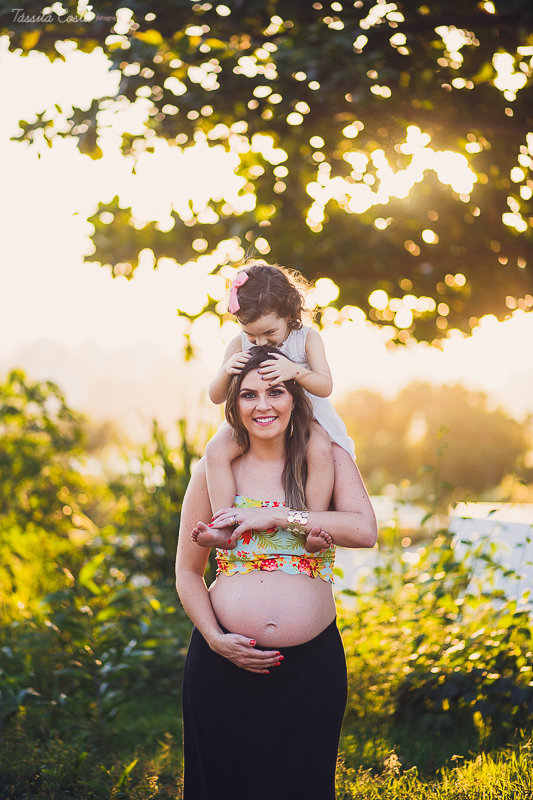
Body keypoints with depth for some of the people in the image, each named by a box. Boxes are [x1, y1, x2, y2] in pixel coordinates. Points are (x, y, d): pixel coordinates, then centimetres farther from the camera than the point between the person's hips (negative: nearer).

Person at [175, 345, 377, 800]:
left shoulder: (329, 459, 5)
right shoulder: (215, 471, 4)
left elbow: (365, 531, -12)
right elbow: (187, 573, 7)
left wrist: (279, 516, -15)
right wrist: (215, 638, -8)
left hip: (311, 664, 0)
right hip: (225, 662, 0)